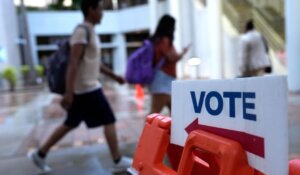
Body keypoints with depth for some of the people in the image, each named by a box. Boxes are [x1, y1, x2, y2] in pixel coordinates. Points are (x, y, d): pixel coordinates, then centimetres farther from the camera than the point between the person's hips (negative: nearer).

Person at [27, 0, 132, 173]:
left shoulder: (91, 31, 16)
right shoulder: (82, 31, -15)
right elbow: (73, 63, -22)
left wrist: (114, 76, 22)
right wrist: (68, 92, -26)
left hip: (86, 87, 10)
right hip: (87, 88, -10)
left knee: (71, 124, 16)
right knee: (109, 121, -2)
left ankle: (40, 153, 26)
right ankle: (118, 161, 10)